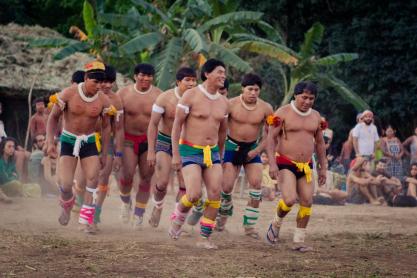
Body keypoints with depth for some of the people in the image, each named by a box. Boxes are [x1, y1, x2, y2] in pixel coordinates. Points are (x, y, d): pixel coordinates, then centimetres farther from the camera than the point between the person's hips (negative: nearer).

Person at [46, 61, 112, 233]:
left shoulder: (103, 100, -8)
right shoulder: (69, 94, -14)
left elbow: (105, 127, 3)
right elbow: (53, 117, -3)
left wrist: (104, 154, 5)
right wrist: (50, 142, -11)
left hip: (89, 142, 2)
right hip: (68, 140, -2)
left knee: (93, 177, -17)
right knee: (65, 184, -10)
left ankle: (86, 218, -9)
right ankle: (67, 204, 26)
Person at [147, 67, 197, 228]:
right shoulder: (165, 98, -13)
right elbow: (153, 124, -8)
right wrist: (151, 151, -12)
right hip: (165, 142, -2)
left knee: (185, 186, -5)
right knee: (162, 182, -10)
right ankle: (157, 207, 21)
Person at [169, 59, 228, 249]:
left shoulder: (223, 102, 8)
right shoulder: (191, 96, -8)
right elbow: (177, 124, -8)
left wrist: (220, 155, 26)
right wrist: (175, 154, -12)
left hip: (212, 152, 5)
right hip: (190, 151, -5)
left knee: (215, 195, -6)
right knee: (194, 194, -18)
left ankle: (204, 238, 3)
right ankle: (178, 216, 15)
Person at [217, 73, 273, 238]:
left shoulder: (266, 109, -7)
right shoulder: (231, 105, -13)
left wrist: (257, 150, -9)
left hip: (252, 149, 2)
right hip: (232, 146, -2)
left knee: (256, 183, -13)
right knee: (226, 186, -8)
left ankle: (250, 225, -3)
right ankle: (225, 210, 27)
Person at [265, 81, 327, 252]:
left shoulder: (316, 116, 10)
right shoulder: (283, 113, -6)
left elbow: (319, 143, 19)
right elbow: (271, 137, -9)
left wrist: (322, 167, 16)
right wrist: (272, 163, -18)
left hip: (306, 166, 5)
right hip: (286, 164, -5)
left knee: (307, 202, -3)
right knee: (290, 199, -21)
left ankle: (298, 241, 6)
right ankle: (276, 223, 10)